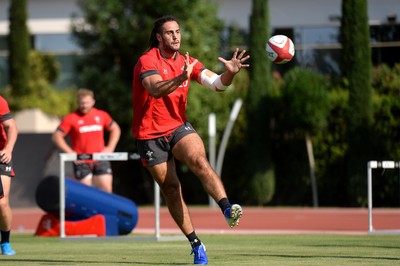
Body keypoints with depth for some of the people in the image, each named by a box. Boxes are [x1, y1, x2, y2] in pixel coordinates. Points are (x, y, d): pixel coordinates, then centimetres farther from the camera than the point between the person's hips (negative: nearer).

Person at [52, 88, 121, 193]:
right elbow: (56, 136, -4)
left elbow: (115, 129, 21)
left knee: (106, 190, -3)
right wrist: (70, 152, -11)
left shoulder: (102, 115, 7)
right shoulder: (70, 119, -3)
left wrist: (110, 148, 8)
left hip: (100, 160, 3)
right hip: (82, 162, -3)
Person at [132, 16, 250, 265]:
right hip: (150, 134, -3)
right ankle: (196, 244, 6)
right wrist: (181, 78, -49)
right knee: (171, 188, 0)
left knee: (200, 162, -27)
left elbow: (216, 83, -4)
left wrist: (230, 72, -26)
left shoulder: (187, 62, 4)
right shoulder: (147, 61, -14)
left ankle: (228, 209, -44)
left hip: (179, 127, 3)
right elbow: (156, 89, -32)